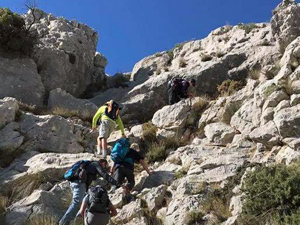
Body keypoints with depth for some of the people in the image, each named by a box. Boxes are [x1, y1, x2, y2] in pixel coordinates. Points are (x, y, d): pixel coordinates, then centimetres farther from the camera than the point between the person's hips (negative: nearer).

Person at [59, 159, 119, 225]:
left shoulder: (90, 164, 32)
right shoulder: (97, 164, 6)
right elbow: (105, 175, -8)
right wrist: (116, 184, -14)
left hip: (73, 182, 10)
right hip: (80, 183, -9)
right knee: (76, 203, -15)